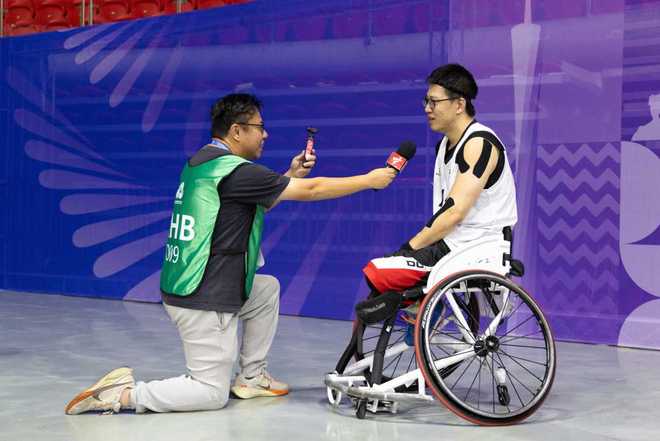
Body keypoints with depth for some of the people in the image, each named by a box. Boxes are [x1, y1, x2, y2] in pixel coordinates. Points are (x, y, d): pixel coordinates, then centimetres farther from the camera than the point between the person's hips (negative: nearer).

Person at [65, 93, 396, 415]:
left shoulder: (201, 162, 9)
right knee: (212, 393, 2)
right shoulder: (233, 170, -18)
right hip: (204, 301, -9)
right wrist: (370, 180, -4)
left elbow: (257, 201, 22)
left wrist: (291, 176, 11)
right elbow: (310, 191, -13)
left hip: (184, 288, 9)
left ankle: (251, 377, 25)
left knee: (268, 288, 24)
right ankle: (124, 394, -5)